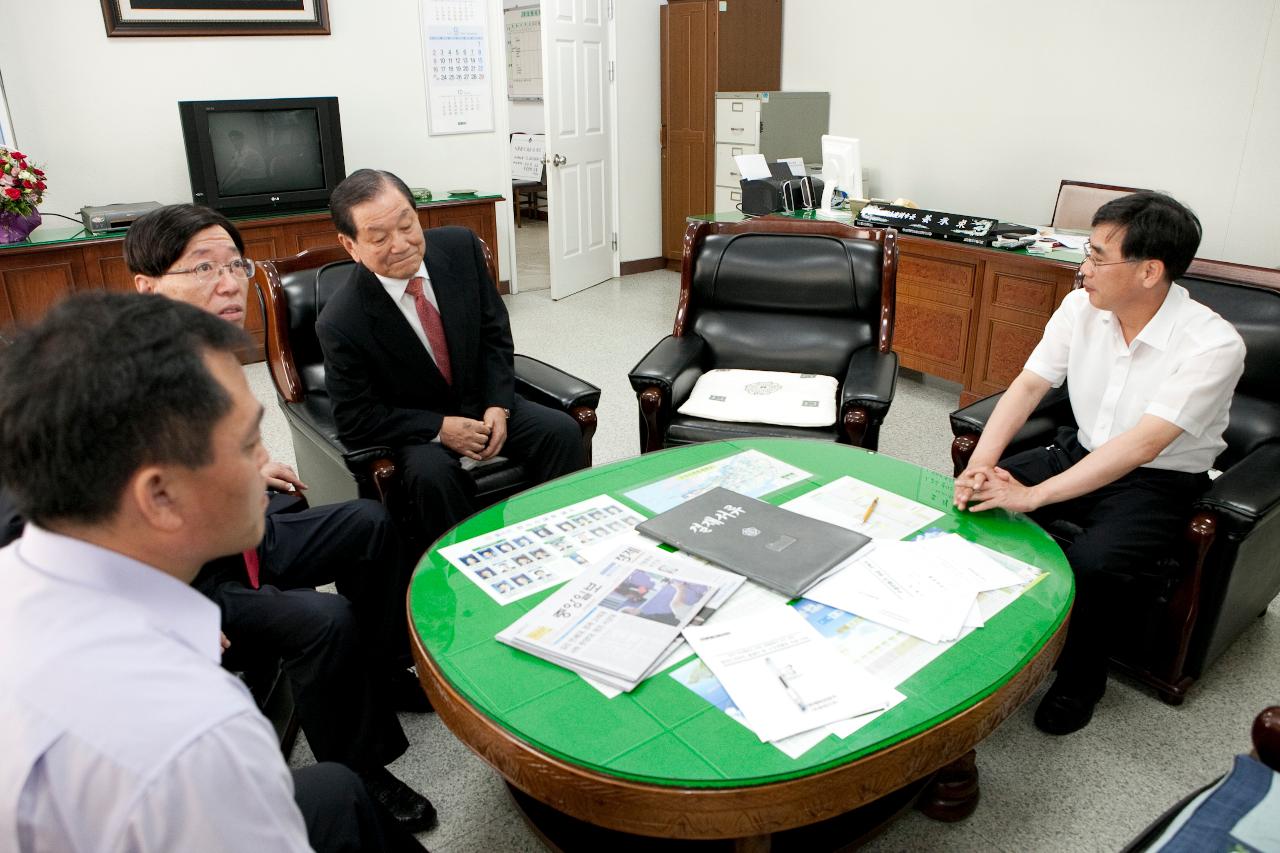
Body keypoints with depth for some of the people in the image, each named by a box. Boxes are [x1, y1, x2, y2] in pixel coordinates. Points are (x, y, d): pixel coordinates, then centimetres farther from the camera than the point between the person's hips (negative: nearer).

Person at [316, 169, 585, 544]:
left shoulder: (460, 247, -12)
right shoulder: (340, 323, -23)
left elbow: (494, 330, 0)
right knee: (431, 473, -34)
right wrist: (439, 429, -22)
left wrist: (497, 405, -12)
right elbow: (355, 417, -14)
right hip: (413, 427, -4)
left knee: (562, 431, -17)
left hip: (481, 402, 4)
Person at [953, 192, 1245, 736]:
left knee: (1094, 563, -31)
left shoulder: (1213, 345, -25)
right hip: (1082, 451, 6)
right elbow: (1029, 384, -9)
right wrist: (981, 462, -25)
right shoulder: (1081, 307, -8)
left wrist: (1033, 495, -39)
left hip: (1159, 481, -5)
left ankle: (1079, 682, -1)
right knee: (977, 499, -14)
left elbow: (1143, 445, -33)